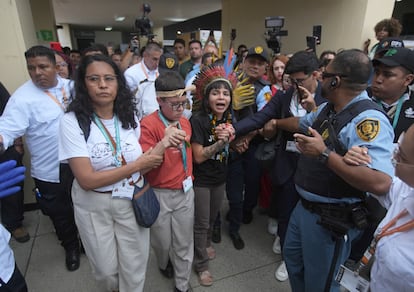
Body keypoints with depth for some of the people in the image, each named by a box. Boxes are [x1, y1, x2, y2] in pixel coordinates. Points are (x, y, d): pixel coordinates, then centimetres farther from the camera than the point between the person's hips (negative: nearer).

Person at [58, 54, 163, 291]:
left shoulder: (129, 116, -2)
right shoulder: (73, 121, -15)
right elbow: (87, 180, -22)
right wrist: (136, 165, -19)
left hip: (131, 202, 3)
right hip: (94, 206, -2)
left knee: (134, 268, 14)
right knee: (106, 270, 19)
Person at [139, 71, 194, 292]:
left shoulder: (185, 122, 1)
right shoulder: (148, 124, -17)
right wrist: (163, 143, -39)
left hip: (185, 191, 4)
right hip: (160, 194, -4)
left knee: (184, 244, 14)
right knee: (163, 242, 18)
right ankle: (164, 264, 51)